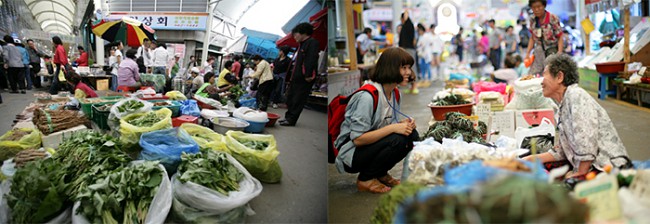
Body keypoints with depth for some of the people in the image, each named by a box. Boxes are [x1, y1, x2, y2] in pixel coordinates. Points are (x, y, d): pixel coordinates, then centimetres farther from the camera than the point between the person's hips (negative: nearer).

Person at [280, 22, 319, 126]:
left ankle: (291, 119, -2)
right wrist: (292, 76, 19)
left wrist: (308, 75, -27)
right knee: (290, 97, 14)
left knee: (298, 99, -5)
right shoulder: (302, 44, 23)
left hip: (304, 79, -11)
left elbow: (312, 59, -21)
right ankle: (288, 117, 22)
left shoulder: (312, 43, -9)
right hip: (296, 77, 11)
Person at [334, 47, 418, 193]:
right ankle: (365, 179, -8)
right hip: (350, 155, -8)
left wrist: (403, 124, -11)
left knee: (412, 135, -9)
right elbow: (358, 139, -27)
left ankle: (380, 174, 6)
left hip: (374, 144, 9)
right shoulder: (367, 96, -25)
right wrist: (394, 128, -29)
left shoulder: (394, 93, 3)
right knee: (397, 140, -28)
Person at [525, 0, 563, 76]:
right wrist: (528, 53, 4)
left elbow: (560, 37, -8)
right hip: (539, 52, 5)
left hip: (552, 51, -4)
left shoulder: (553, 18, -12)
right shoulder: (532, 19, 2)